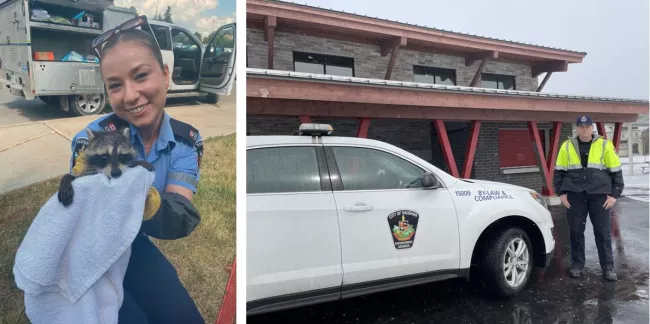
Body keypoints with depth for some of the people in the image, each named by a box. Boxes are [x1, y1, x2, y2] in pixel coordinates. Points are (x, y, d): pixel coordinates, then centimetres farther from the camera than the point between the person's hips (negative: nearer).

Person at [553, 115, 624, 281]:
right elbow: (559, 172, 8)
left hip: (599, 195, -1)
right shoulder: (567, 146, 4)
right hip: (575, 195, 1)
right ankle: (577, 264, 18)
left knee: (603, 232, 4)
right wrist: (561, 193, 0)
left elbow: (616, 171, 4)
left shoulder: (605, 145, 1)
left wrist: (614, 194, -2)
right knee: (576, 231, 6)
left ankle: (608, 267, 15)